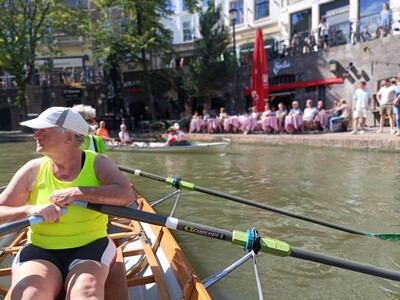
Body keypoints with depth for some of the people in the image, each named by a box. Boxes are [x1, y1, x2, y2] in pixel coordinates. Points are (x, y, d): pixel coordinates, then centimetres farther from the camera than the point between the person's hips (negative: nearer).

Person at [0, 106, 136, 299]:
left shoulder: (97, 163, -3)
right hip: (39, 250, 2)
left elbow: (126, 195, -21)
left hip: (90, 246, -1)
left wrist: (76, 192, -22)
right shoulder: (33, 170, 2)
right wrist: (30, 209, -18)